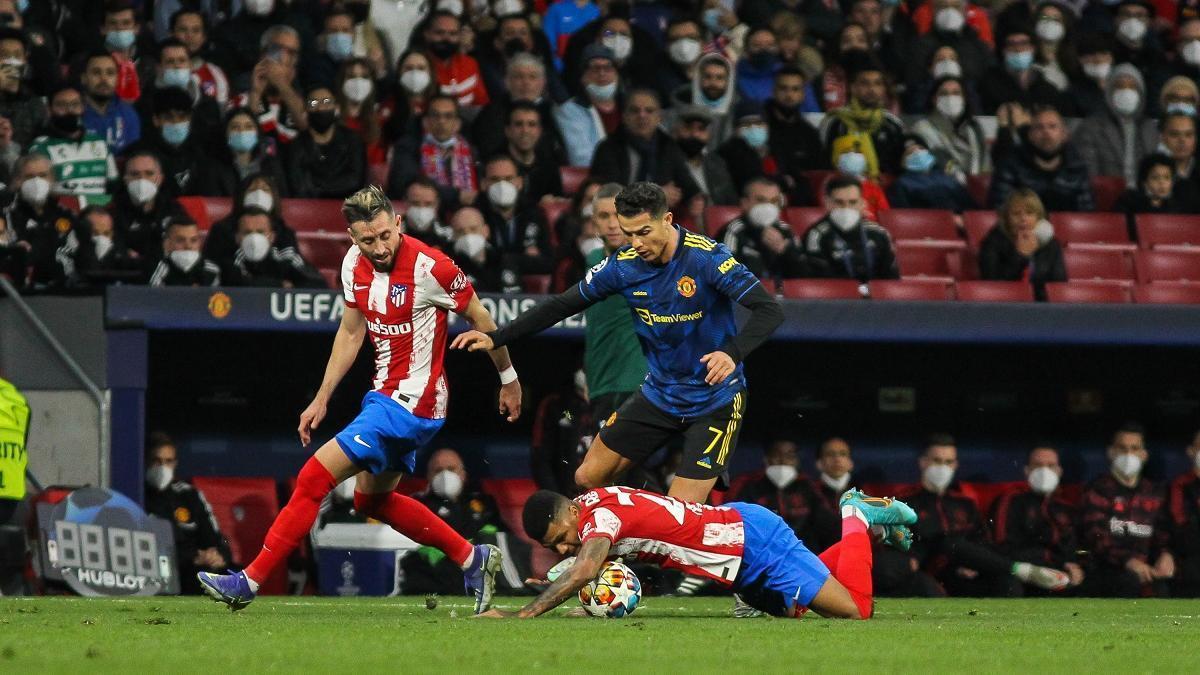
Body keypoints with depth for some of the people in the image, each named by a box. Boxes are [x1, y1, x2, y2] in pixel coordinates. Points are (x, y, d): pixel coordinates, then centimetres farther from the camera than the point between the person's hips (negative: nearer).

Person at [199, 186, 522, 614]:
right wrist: (322, 399, 13)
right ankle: (473, 559, 31)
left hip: (410, 402, -9)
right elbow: (351, 333, 14)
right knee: (372, 498, 23)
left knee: (314, 478, -12)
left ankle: (250, 582, -7)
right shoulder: (355, 264, 0)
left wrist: (509, 379, 5)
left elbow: (480, 319, -6)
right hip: (385, 394, 9)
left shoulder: (430, 268, -20)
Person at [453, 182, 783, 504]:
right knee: (588, 479, 7)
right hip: (659, 392, 6)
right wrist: (495, 339, -3)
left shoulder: (706, 258, -23)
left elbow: (769, 310, -29)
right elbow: (562, 306, 4)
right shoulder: (623, 265, -7)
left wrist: (732, 353, -48)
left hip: (715, 402, -6)